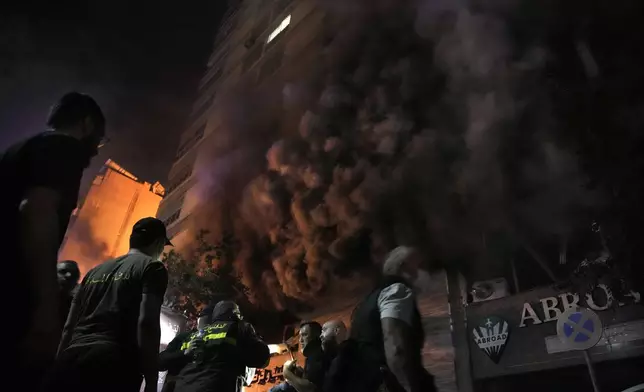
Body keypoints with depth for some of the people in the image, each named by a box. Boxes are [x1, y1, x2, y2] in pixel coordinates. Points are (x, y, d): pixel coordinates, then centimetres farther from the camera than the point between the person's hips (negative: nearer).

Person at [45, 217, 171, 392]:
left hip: (73, 358, 7)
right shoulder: (153, 267, 2)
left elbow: (69, 326, 22)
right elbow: (147, 322, -11)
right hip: (114, 364, -6)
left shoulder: (96, 271, 23)